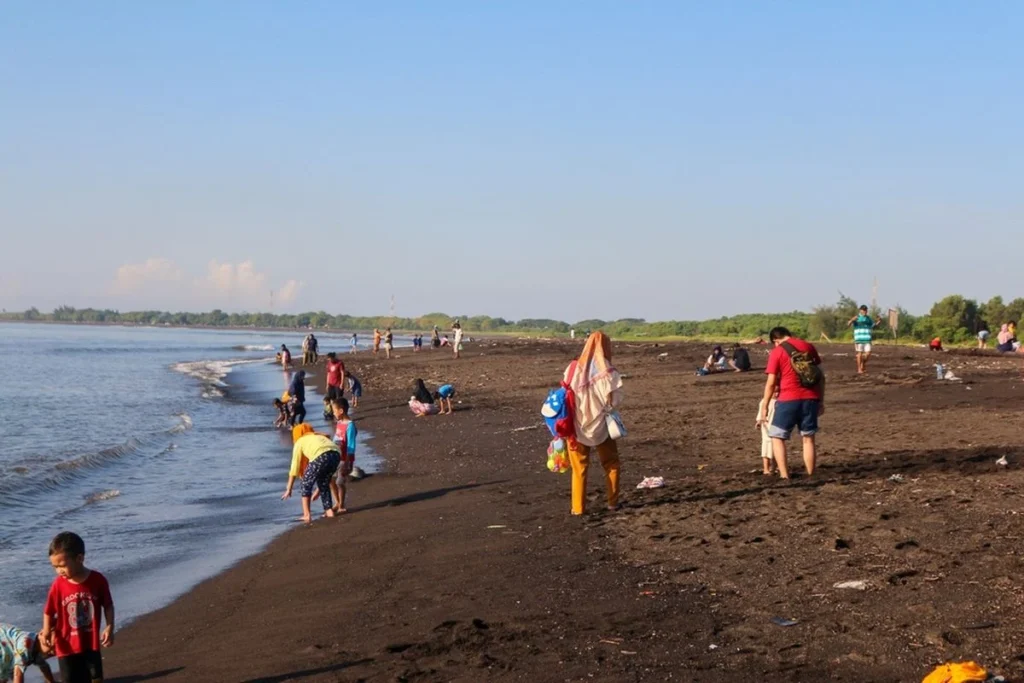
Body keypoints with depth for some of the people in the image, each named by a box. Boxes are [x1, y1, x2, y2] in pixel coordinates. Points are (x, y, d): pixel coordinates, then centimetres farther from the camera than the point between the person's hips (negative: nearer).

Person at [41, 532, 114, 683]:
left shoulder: (98, 580, -12)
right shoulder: (58, 585, -12)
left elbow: (108, 606, 0)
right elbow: (49, 612, -1)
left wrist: (109, 628, -10)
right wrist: (46, 633, -7)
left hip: (91, 645, 0)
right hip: (67, 647, 0)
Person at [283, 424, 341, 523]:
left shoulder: (300, 442, 23)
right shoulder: (319, 436, 39)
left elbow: (294, 467, 21)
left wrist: (288, 489, 25)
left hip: (321, 457, -5)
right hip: (336, 455, 5)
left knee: (306, 485, 14)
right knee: (324, 483, 28)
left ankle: (307, 515, 8)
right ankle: (329, 511, 26)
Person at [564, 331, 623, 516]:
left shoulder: (573, 369, -7)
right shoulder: (608, 373, -13)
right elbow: (614, 401, -15)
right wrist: (603, 407, 5)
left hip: (577, 426, 1)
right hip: (601, 426, -1)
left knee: (579, 468, 12)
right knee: (611, 464, 18)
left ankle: (578, 507, 11)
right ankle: (613, 502, 21)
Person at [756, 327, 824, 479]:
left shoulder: (777, 352, -2)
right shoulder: (809, 346, 10)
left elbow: (771, 383, -5)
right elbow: (820, 376, 11)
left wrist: (764, 407, 1)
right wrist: (821, 401, 17)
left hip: (788, 399, -4)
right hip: (811, 398, 4)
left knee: (777, 437, 7)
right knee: (808, 438, 13)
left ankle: (784, 476, -5)